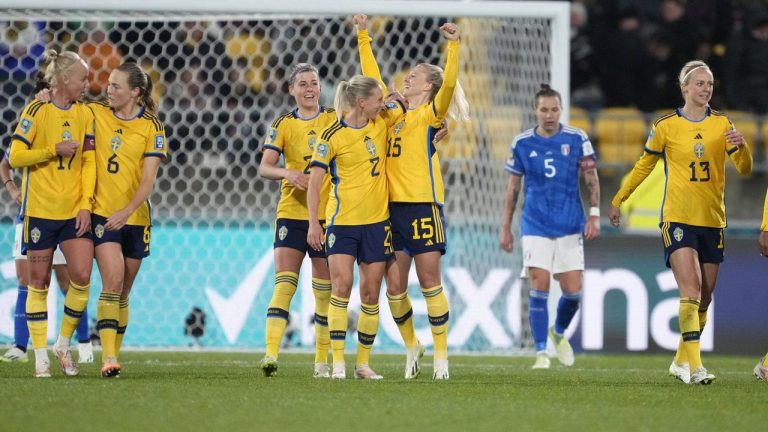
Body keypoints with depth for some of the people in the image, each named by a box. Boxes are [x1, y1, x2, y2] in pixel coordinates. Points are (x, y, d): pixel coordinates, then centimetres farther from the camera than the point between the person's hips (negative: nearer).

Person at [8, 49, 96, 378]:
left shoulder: (85, 114, 6)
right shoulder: (37, 111, -7)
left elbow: (88, 162, 6)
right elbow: (15, 156, -7)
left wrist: (85, 205, -3)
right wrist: (54, 150, -17)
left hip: (74, 211, 3)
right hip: (40, 210, -3)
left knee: (81, 276, -9)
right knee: (39, 282, 3)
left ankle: (64, 344, 11)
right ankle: (40, 356, 11)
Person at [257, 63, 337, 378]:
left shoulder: (334, 119, 5)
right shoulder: (283, 125, 3)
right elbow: (264, 167, -5)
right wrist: (287, 173, -25)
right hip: (292, 211, -1)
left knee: (324, 292, 5)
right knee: (284, 284, -13)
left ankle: (322, 360, 13)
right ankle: (271, 354, -20)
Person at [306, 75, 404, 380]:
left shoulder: (382, 122, 4)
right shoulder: (332, 137, -8)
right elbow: (314, 181, -7)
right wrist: (313, 222, -13)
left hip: (377, 221, 4)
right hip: (342, 221, -4)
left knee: (371, 294, 4)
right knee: (341, 286, -14)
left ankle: (363, 363, 12)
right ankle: (337, 362, -11)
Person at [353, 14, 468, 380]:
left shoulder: (431, 114, 1)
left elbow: (449, 82, -17)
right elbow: (371, 75, 24)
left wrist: (454, 45, -27)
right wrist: (363, 37, 25)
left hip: (423, 207, -5)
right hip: (393, 208, 5)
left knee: (430, 283, -3)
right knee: (394, 287, 3)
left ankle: (441, 355, 4)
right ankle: (411, 346, 21)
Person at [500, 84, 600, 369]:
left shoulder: (577, 139, 0)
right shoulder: (522, 143, 2)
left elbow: (592, 180, 3)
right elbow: (512, 188, 9)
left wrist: (594, 215, -9)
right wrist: (505, 228, 7)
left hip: (570, 226, 1)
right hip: (535, 226, 0)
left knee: (573, 291, 0)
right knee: (539, 288, -11)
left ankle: (559, 333, 30)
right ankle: (541, 352, -4)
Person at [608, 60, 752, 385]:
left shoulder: (722, 124, 7)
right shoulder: (666, 126, 1)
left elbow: (744, 169, 2)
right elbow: (644, 166, 14)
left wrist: (740, 147, -20)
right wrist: (617, 200, 19)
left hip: (713, 221, 4)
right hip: (678, 219, -4)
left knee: (704, 298, 6)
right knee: (691, 289, -18)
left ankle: (681, 361, 21)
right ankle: (694, 366, -23)